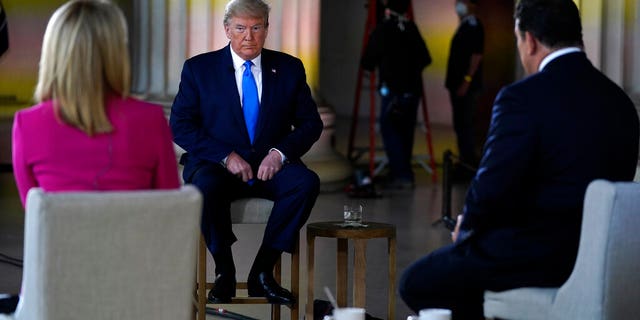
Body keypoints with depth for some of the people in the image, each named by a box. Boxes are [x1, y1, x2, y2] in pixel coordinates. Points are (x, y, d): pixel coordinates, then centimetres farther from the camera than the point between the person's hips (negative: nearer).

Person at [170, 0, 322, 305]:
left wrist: (281, 151, -13)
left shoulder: (289, 68, 9)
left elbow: (311, 123, 7)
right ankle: (224, 271, -14)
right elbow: (180, 126, -3)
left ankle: (262, 272, -20)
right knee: (207, 185, -37)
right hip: (216, 165, -2)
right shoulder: (199, 68, 3)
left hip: (270, 166, 2)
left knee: (307, 182, -30)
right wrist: (225, 155, -17)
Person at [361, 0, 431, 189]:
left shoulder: (383, 30, -4)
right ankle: (402, 174, 18)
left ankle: (401, 175, -13)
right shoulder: (412, 29, 6)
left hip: (393, 89, -4)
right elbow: (425, 59, 10)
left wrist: (376, 64, 18)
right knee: (405, 132, 14)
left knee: (390, 131, -1)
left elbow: (367, 63, -4)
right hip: (413, 89, 4)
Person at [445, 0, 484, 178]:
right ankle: (467, 164, 17)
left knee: (464, 125, -9)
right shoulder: (463, 25, 17)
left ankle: (469, 166, -7)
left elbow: (477, 55, -19)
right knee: (461, 125, 12)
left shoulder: (474, 26, -11)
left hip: (467, 87, -10)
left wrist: (466, 81, -23)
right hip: (458, 85, 10)